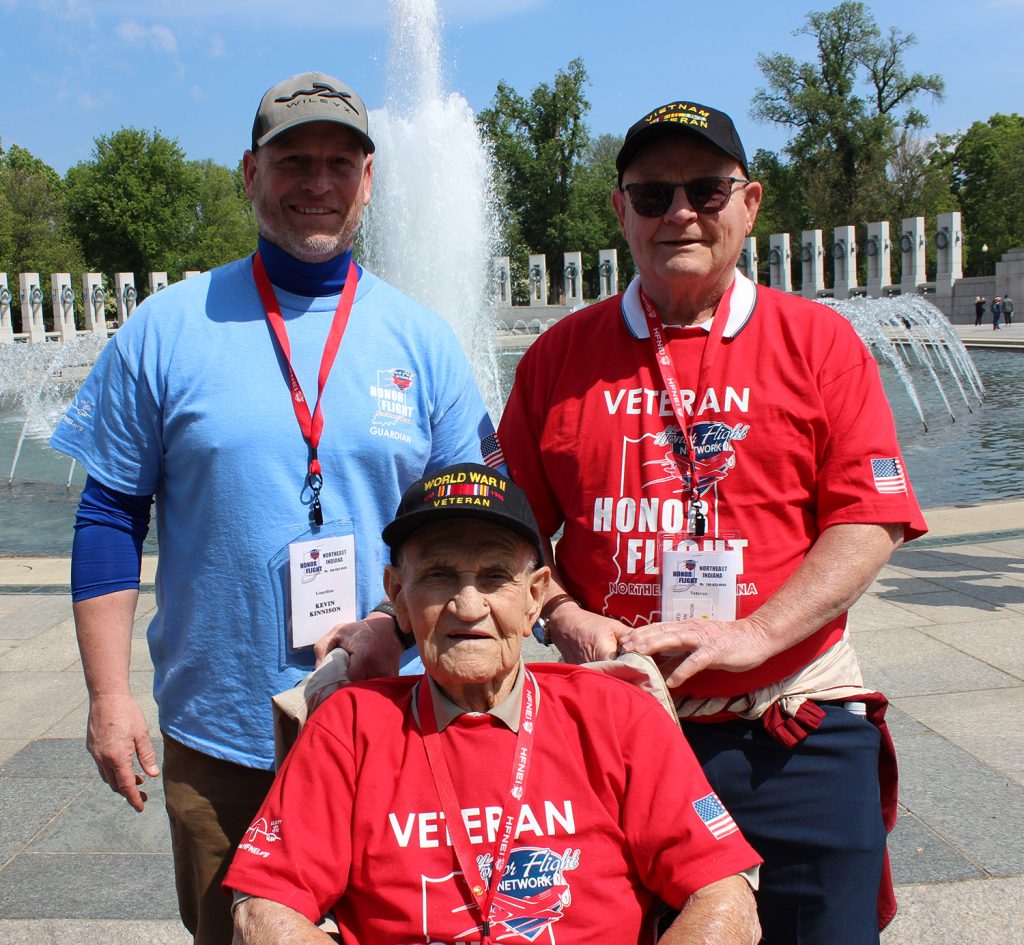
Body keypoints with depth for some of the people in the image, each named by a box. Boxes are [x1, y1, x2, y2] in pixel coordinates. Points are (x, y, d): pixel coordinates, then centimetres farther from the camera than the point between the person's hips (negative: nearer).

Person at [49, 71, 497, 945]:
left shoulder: (422, 341, 0)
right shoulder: (165, 330, -1)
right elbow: (110, 518, 2)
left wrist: (402, 627, -11)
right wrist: (109, 694, -2)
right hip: (217, 739, 0)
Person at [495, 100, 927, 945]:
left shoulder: (820, 342, 1)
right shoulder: (559, 355, 5)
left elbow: (870, 522, -5)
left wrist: (750, 636, -15)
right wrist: (565, 619, -9)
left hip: (795, 733, 0)